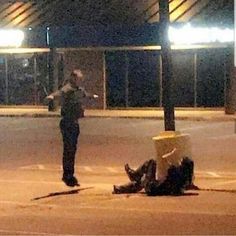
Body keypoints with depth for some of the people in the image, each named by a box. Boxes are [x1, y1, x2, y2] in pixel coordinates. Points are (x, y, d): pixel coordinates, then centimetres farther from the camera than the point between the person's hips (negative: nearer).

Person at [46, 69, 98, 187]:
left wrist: (93, 96, 60)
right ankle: (67, 176, -4)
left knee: (73, 149, 12)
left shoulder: (79, 89, 14)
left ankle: (69, 175, 20)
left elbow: (85, 93, 39)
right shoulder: (68, 88, -14)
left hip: (75, 123, 9)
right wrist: (52, 95, -60)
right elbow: (60, 92, -38)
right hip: (67, 123, -9)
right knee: (68, 150, -9)